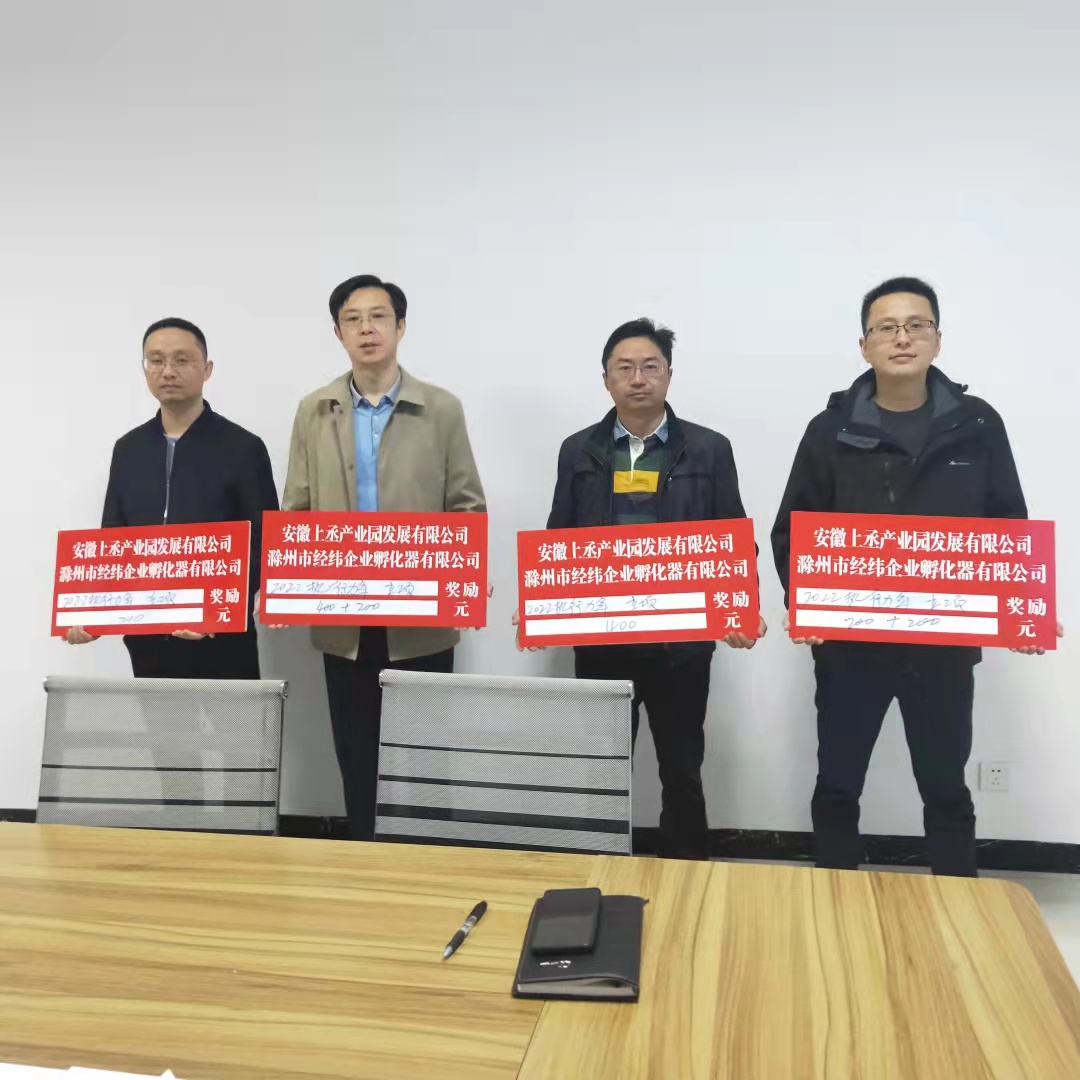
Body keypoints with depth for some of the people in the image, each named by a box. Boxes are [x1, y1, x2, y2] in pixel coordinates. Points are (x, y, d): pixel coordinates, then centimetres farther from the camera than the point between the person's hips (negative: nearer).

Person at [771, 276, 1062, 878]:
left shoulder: (978, 426, 1)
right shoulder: (832, 431, -1)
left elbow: (1011, 530, 6)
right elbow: (792, 532, 0)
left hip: (945, 644, 1)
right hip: (849, 642, 0)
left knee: (946, 786, 15)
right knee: (838, 783, 11)